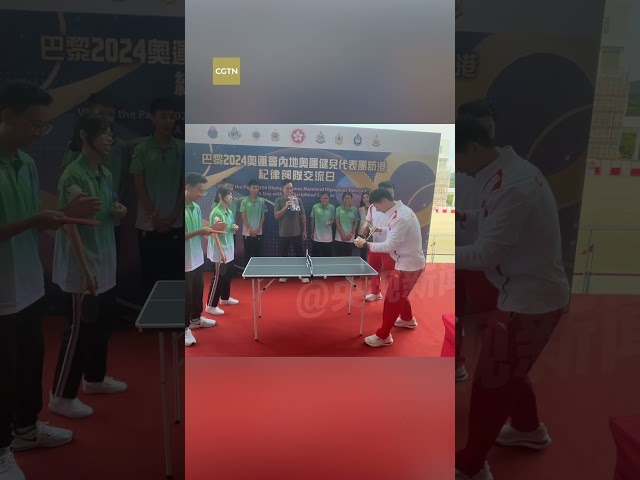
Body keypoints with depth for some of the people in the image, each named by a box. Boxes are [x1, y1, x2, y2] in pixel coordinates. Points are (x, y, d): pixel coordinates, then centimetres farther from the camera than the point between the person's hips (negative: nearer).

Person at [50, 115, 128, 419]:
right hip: (83, 269, -9)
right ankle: (62, 396, 15)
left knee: (102, 324, 18)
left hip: (105, 266, 9)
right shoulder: (73, 175, -17)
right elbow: (70, 226, -21)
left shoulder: (105, 174, 9)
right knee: (80, 330, 0)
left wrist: (119, 212, -3)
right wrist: (85, 269, -23)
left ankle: (95, 378, 36)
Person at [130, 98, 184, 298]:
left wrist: (173, 216, -5)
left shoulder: (181, 148, 3)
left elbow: (185, 185, 3)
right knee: (150, 274, 8)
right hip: (148, 223, -1)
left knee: (175, 273, 5)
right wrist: (155, 217, -7)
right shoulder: (141, 149, 0)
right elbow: (139, 186, 0)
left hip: (176, 223, 1)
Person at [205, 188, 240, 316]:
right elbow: (214, 234, -22)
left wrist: (235, 228, -2)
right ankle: (211, 306, 8)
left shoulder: (229, 212, 8)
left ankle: (225, 298, 37)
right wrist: (221, 252, -26)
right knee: (218, 278, -3)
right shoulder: (216, 212, -19)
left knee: (228, 275, 19)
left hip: (229, 250, 9)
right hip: (220, 252, -9)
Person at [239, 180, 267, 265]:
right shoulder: (244, 201, -2)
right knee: (247, 253, 5)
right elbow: (243, 217, -3)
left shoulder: (262, 201, 3)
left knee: (257, 253, 6)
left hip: (258, 232, 1)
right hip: (247, 232, -1)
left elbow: (263, 217, 5)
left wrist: (258, 229, -6)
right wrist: (250, 230, -9)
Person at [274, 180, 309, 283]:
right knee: (284, 255, 10)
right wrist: (285, 207, -23)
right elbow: (276, 216, -10)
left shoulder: (298, 200, 2)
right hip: (284, 233, -1)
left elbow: (303, 216, 5)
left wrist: (304, 231, 3)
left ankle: (303, 275, 15)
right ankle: (283, 275, 24)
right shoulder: (279, 201, -2)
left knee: (300, 254, 6)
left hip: (297, 233, 1)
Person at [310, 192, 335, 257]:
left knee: (327, 255, 6)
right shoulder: (315, 207, -1)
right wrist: (312, 232, 8)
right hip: (317, 236, 0)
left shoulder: (332, 208, -1)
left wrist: (329, 222, -20)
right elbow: (312, 220, 6)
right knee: (315, 254, 5)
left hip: (328, 237, 0)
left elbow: (333, 220, 3)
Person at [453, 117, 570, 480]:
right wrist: (466, 216, 5)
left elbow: (485, 254, -25)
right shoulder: (514, 169, 4)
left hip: (529, 300, -10)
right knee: (510, 370, 27)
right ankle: (529, 429, 51)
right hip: (539, 292, 10)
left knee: (491, 383, 3)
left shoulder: (510, 187, -27)